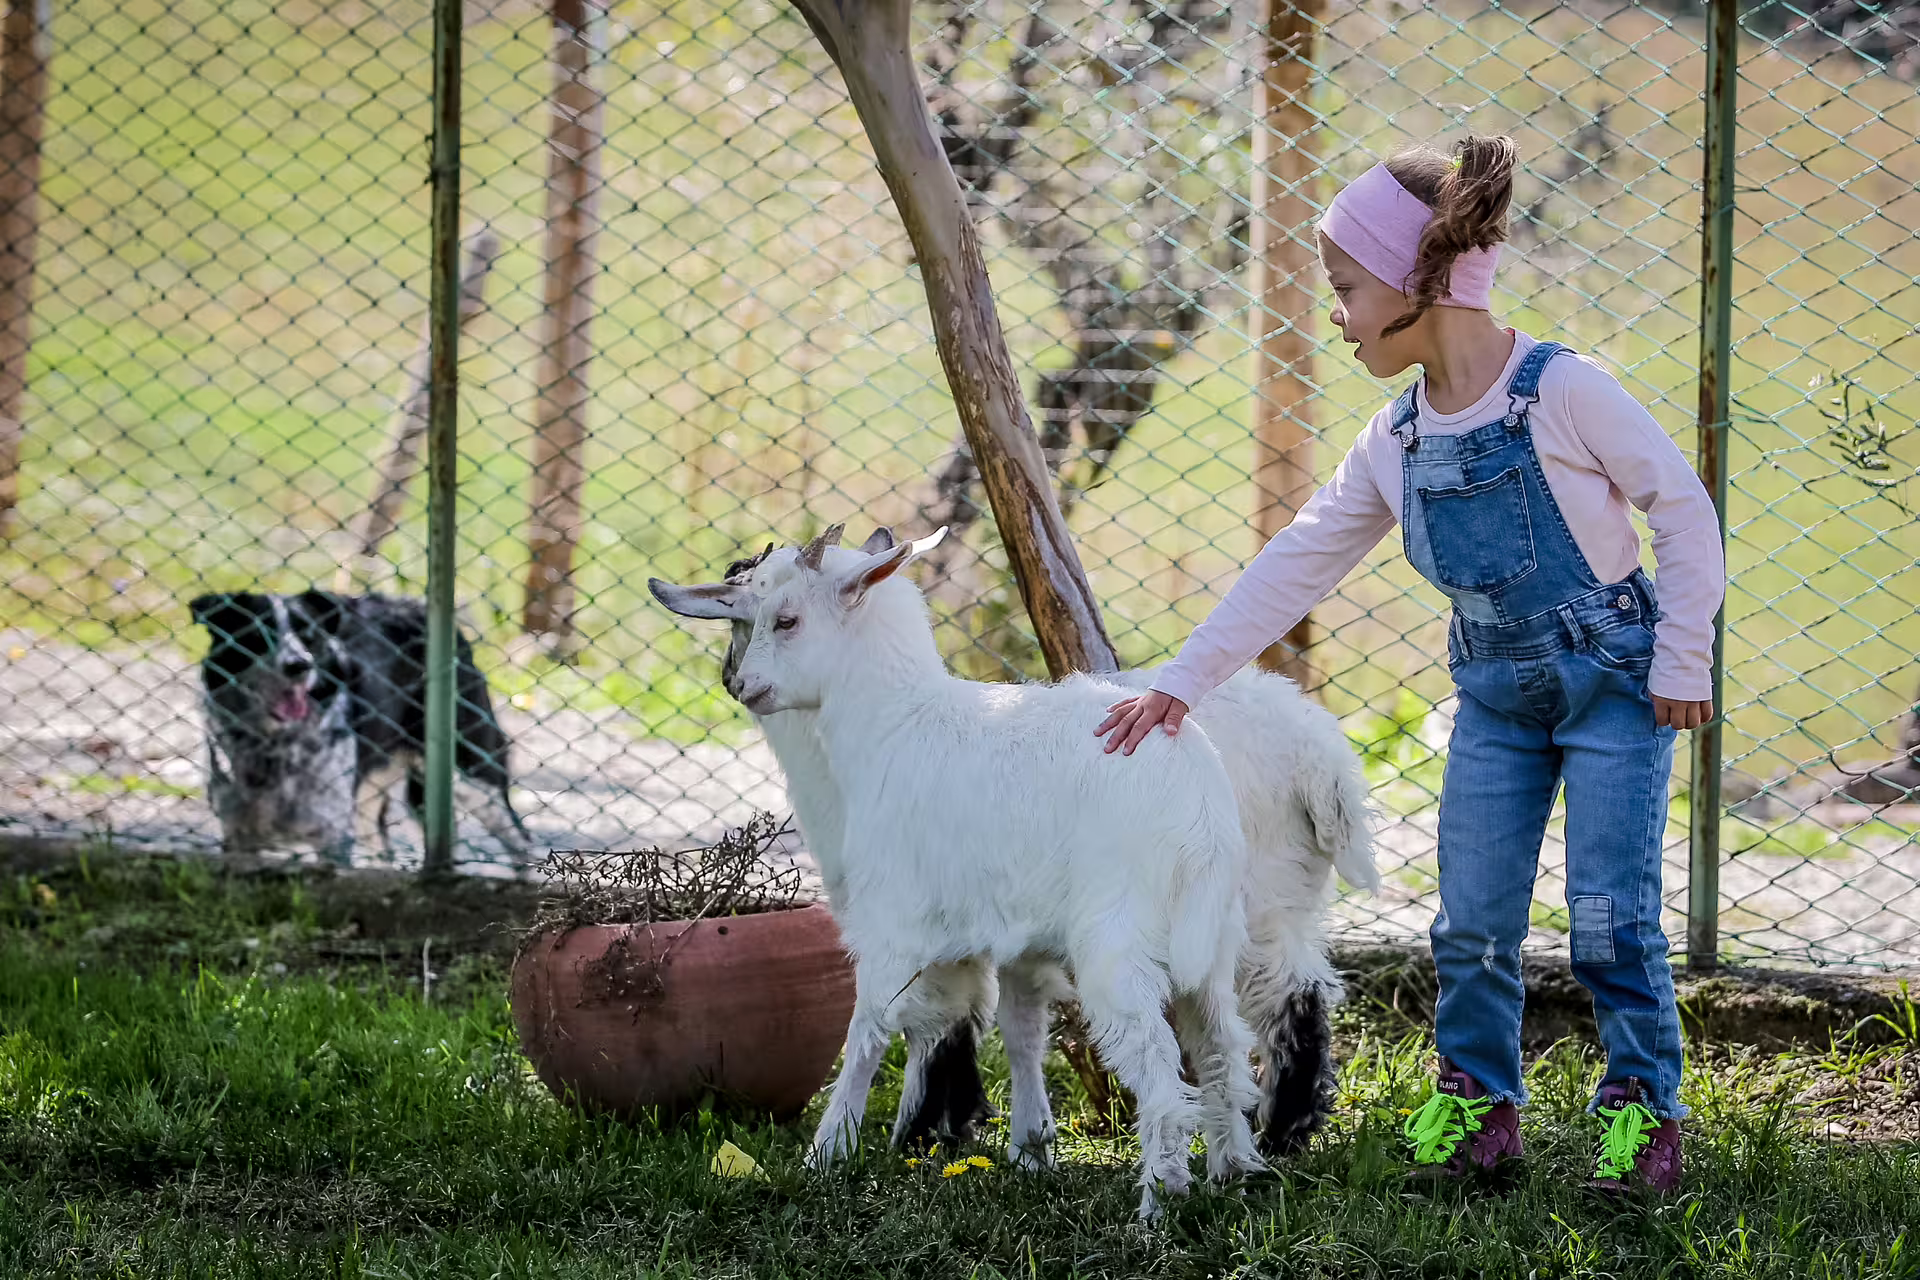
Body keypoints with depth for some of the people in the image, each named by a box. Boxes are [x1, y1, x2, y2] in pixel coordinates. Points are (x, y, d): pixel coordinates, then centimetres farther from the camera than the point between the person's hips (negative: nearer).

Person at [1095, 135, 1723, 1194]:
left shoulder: (1561, 391, -18)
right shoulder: (1396, 445, 0)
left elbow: (1684, 512, -12)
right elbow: (1296, 565, 5)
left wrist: (1682, 664, -11)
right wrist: (1182, 682, 2)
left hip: (1612, 677, -5)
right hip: (1495, 690, 5)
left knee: (1611, 908, -6)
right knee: (1472, 917, 3)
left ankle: (1644, 1106, 8)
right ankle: (1476, 1100, 18)